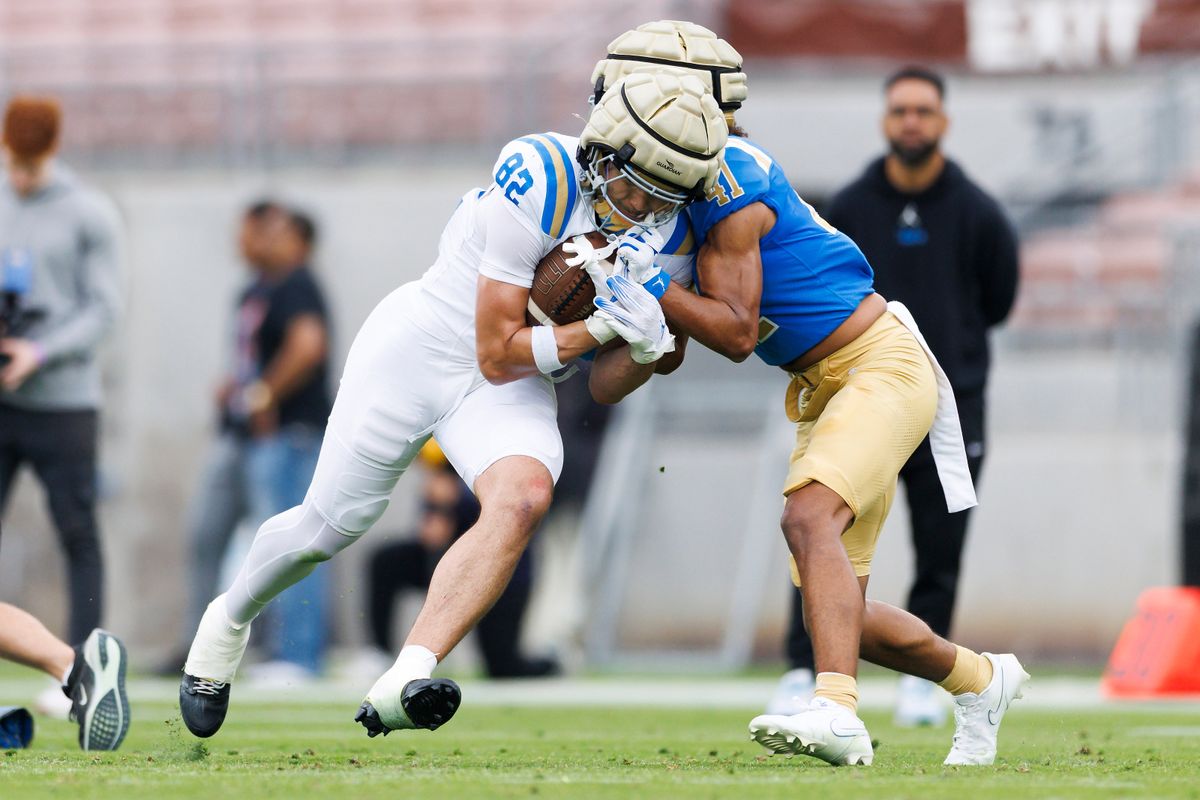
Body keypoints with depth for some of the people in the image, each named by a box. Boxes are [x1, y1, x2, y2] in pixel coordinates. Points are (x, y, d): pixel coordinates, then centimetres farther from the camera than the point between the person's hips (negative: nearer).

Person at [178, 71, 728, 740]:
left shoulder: (669, 237, -9)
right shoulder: (538, 187, -28)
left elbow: (603, 390, -3)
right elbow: (498, 354, -23)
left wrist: (647, 341, -22)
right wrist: (601, 326, -28)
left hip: (513, 387, 4)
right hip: (419, 351, -4)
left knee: (524, 498, -28)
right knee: (330, 527, 6)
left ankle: (403, 684, -36)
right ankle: (231, 620, 39)